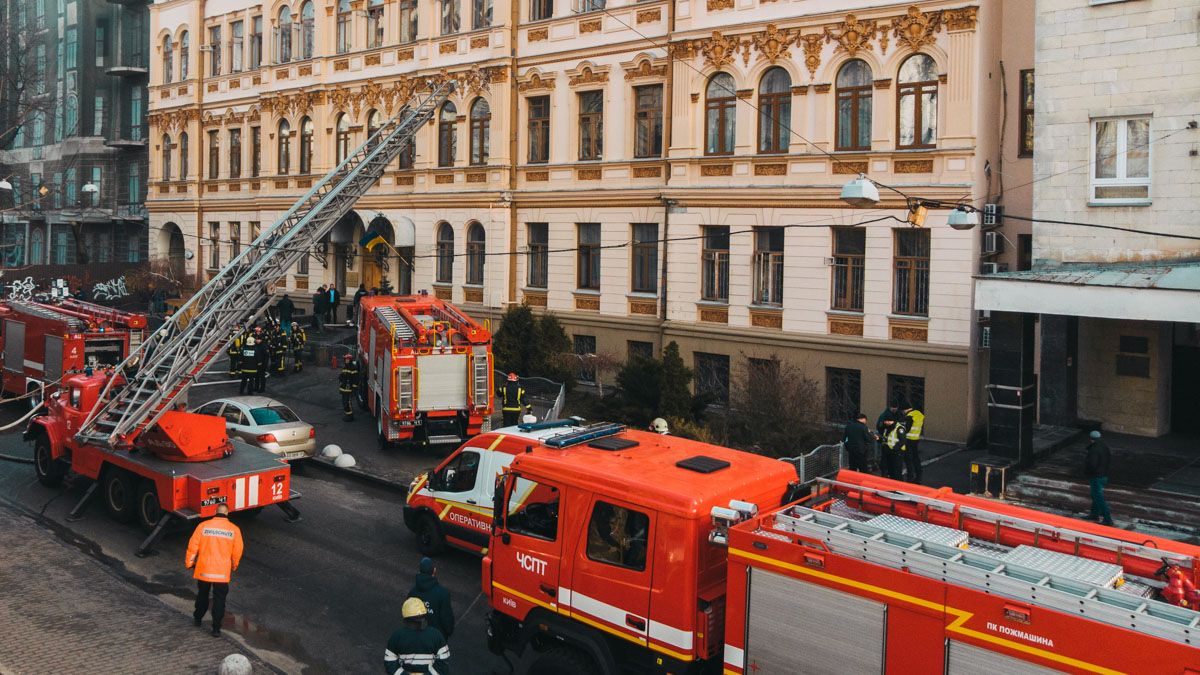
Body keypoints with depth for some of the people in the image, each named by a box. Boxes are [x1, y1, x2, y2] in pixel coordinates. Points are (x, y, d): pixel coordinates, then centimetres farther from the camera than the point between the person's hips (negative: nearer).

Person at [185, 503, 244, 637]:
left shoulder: (203, 526, -7)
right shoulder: (234, 529, -6)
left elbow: (193, 546, -4)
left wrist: (189, 562, 11)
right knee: (219, 599, 7)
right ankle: (216, 629, 6)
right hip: (222, 572, -1)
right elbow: (237, 551, 0)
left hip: (204, 569, 1)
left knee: (202, 595, 24)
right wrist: (234, 566, 18)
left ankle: (198, 618, 42)